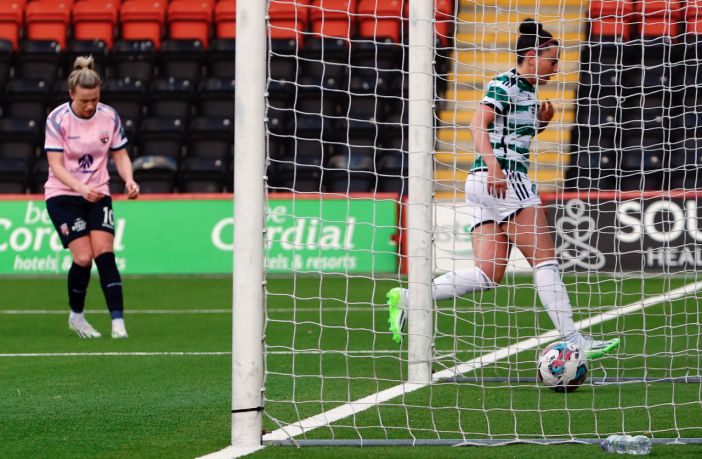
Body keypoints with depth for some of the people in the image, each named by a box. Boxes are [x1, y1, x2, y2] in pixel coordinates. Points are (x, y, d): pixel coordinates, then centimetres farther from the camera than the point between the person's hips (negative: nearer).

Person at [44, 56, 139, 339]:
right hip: (62, 195, -2)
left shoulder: (109, 117, -4)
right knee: (83, 257, -13)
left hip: (98, 195, 2)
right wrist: (81, 188, -31)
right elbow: (56, 165, -15)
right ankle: (76, 316, 11)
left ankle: (118, 322, -19)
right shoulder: (57, 119, -12)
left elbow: (120, 156, 4)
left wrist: (129, 180, -16)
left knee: (103, 252, -15)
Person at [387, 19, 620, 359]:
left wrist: (540, 123, 13)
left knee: (487, 275, 1)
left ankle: (406, 299, -4)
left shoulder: (527, 92, 20)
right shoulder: (505, 85, -7)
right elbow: (478, 126, -18)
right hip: (502, 180, -10)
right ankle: (573, 341, -11)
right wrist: (493, 167, -31)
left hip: (485, 187, 10)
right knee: (545, 260, -9)